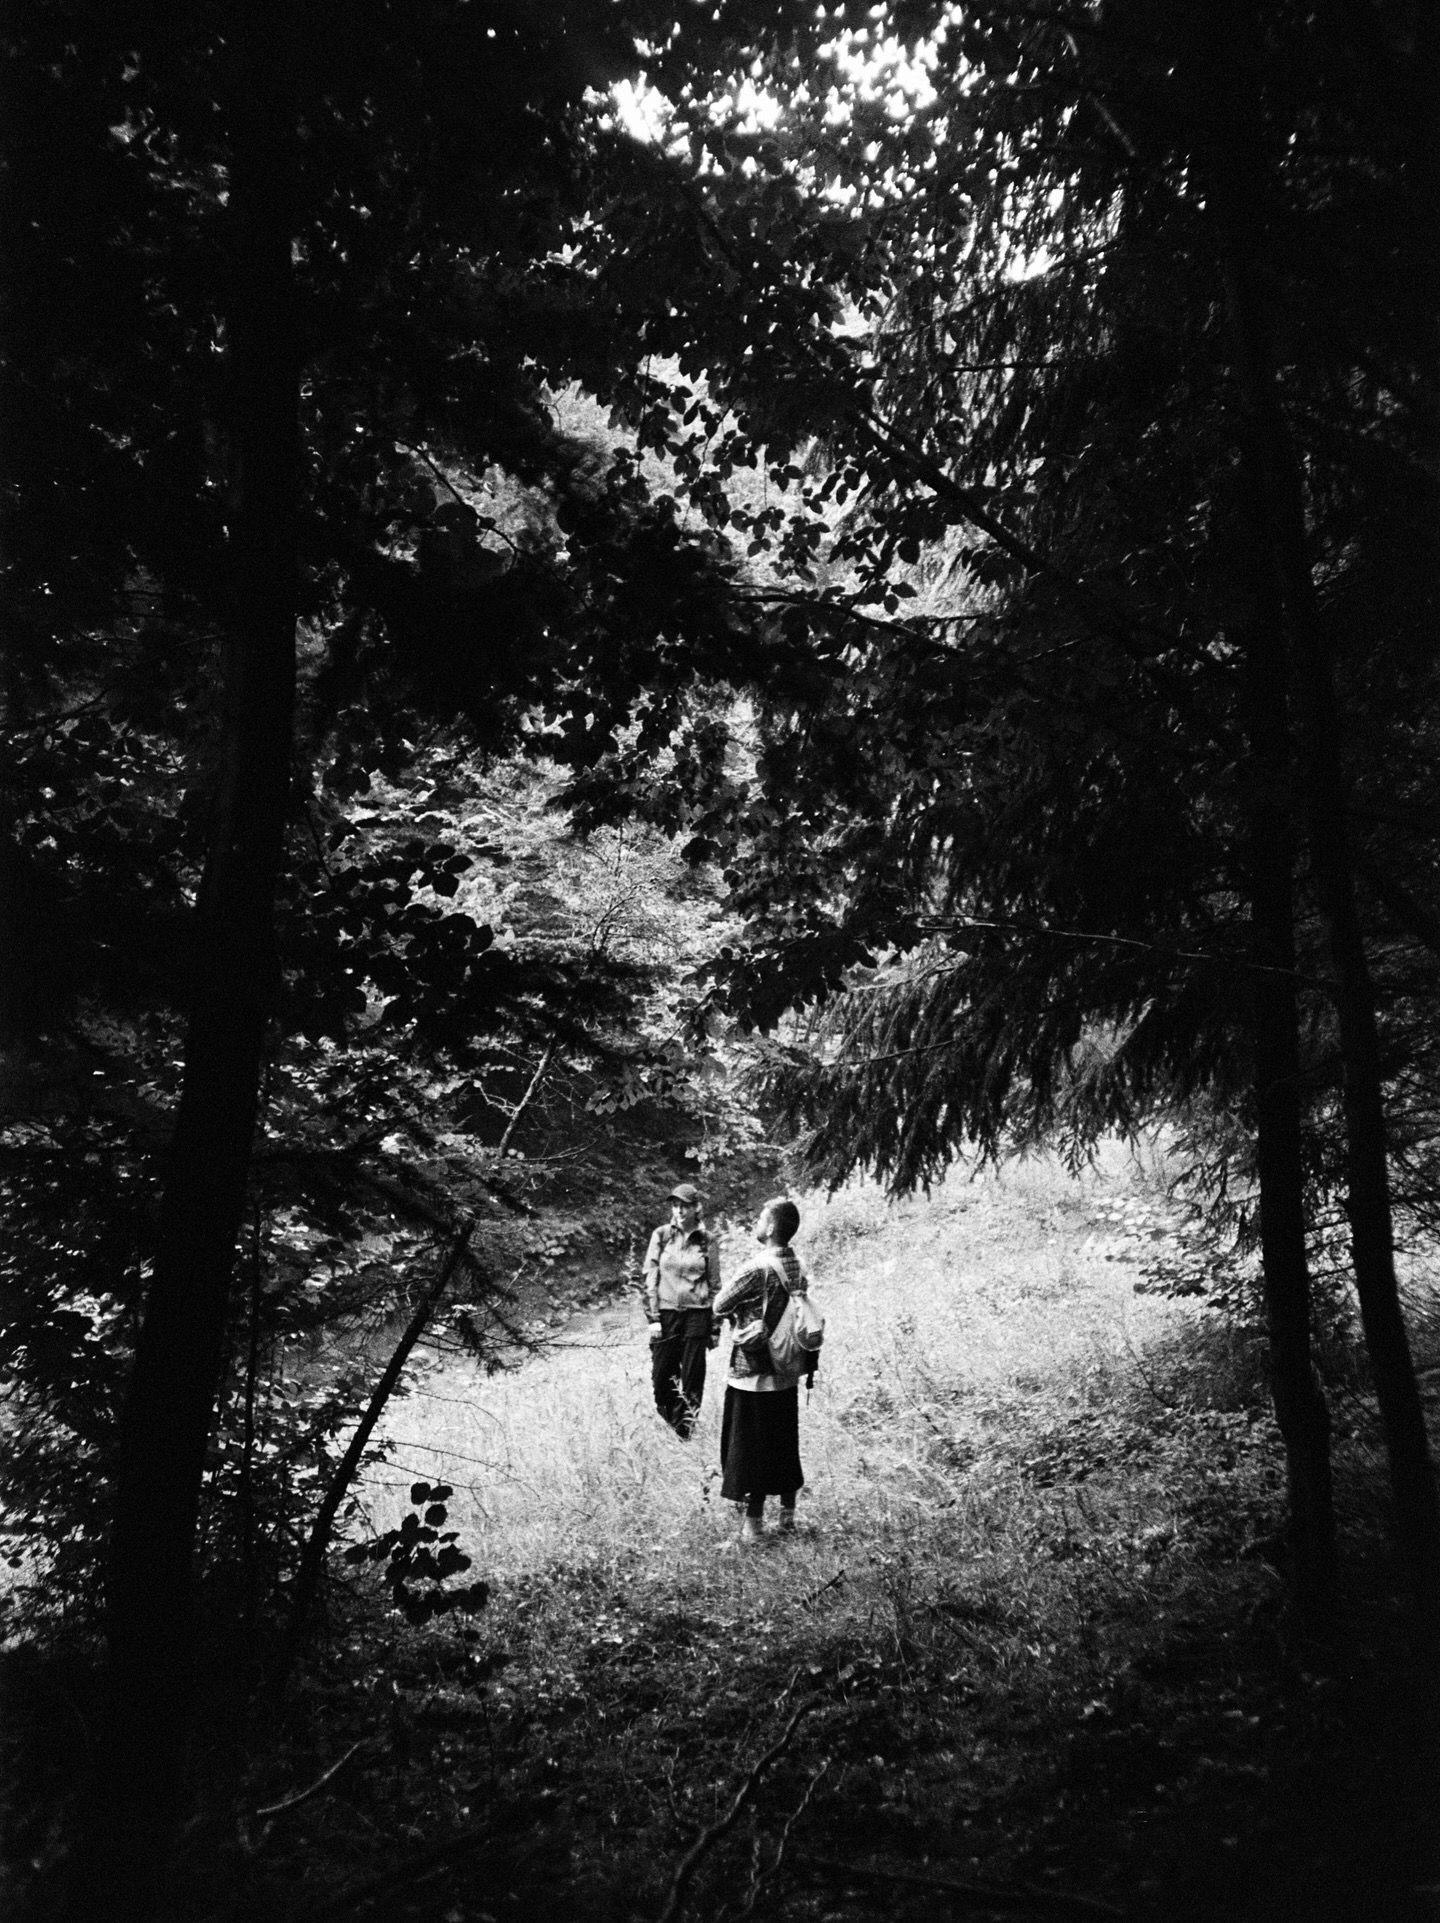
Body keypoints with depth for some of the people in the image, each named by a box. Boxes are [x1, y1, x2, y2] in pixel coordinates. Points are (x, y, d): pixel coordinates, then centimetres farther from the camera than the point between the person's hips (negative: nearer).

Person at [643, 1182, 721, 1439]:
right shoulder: (661, 1235, 2)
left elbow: (715, 1285, 5)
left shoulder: (707, 1241, 2)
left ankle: (686, 1433, 16)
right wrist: (653, 1317, -5)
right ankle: (670, 1425, 21)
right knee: (661, 1377, 1)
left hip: (697, 1314, 0)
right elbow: (650, 1278, 2)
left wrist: (715, 1328, 3)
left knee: (692, 1379, 3)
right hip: (665, 1313, 0)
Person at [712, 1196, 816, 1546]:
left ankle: (753, 1524, 9)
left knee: (750, 1449, 3)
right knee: (784, 1444, 17)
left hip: (752, 1375, -7)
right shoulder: (797, 1267, 2)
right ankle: (788, 1513, 27)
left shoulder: (758, 1270, -21)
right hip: (785, 1374, 7)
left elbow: (719, 1306, -14)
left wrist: (735, 1314, 5)